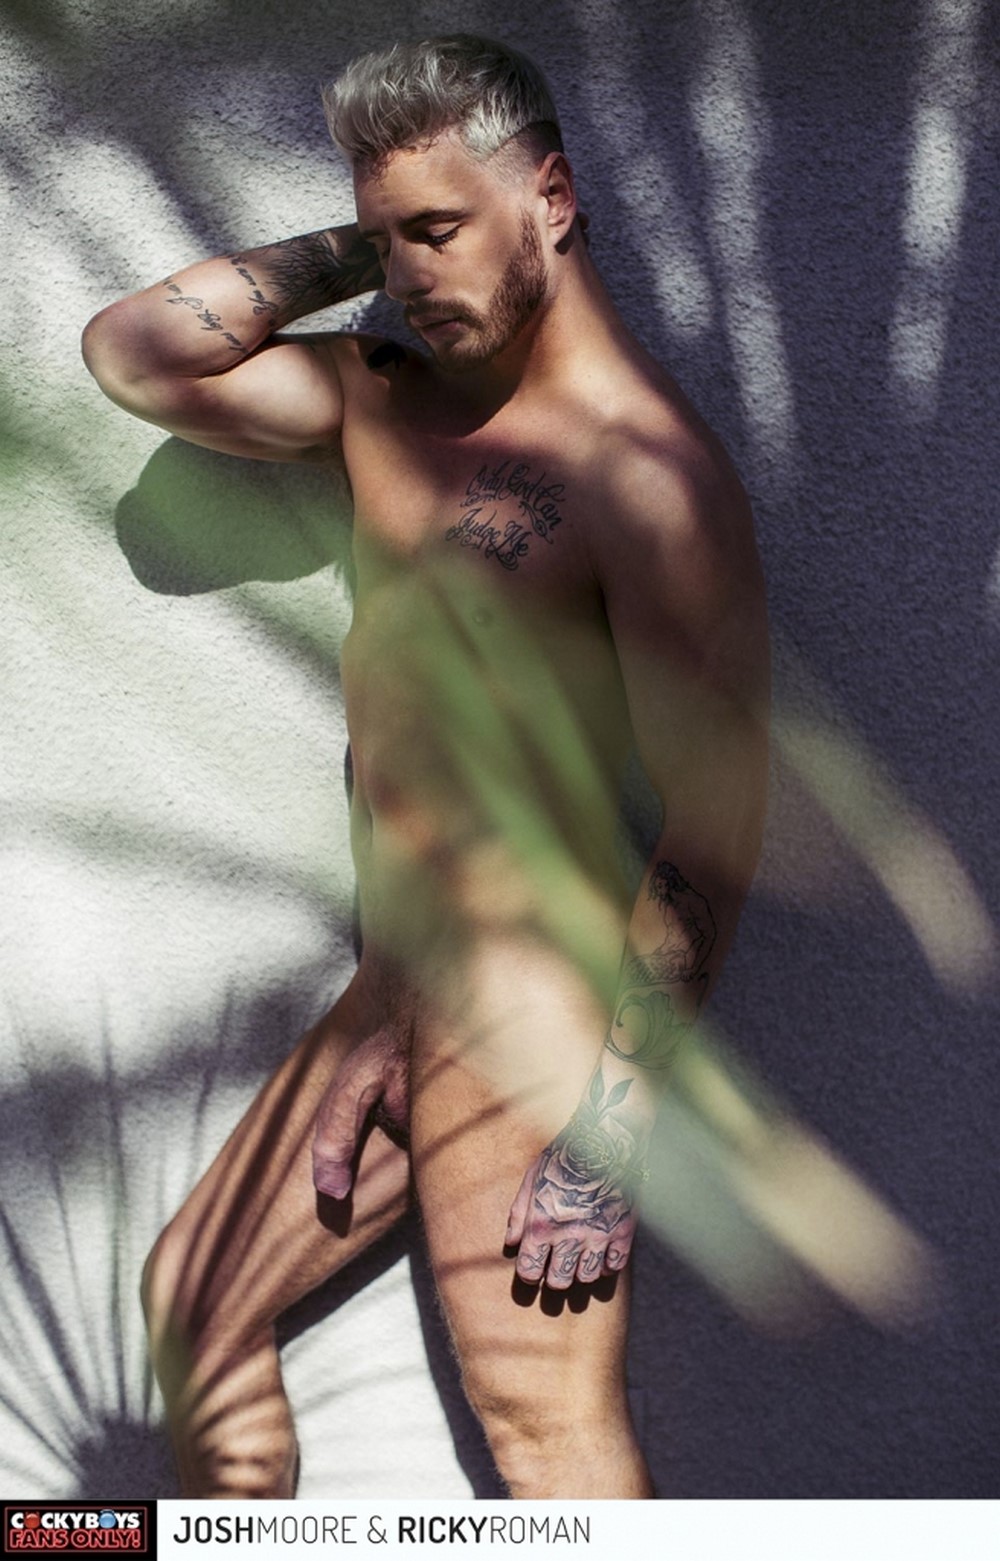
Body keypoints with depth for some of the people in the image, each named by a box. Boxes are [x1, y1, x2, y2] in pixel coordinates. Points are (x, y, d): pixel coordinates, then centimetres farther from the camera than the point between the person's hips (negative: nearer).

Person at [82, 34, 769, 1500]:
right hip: (391, 997, 9)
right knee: (191, 1295, 19)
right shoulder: (381, 401, 11)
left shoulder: (647, 467, -16)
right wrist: (348, 256, 5)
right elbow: (131, 351, 13)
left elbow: (715, 826, -18)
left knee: (551, 1427, -4)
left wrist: (612, 1129, -19)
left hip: (526, 1014, -8)